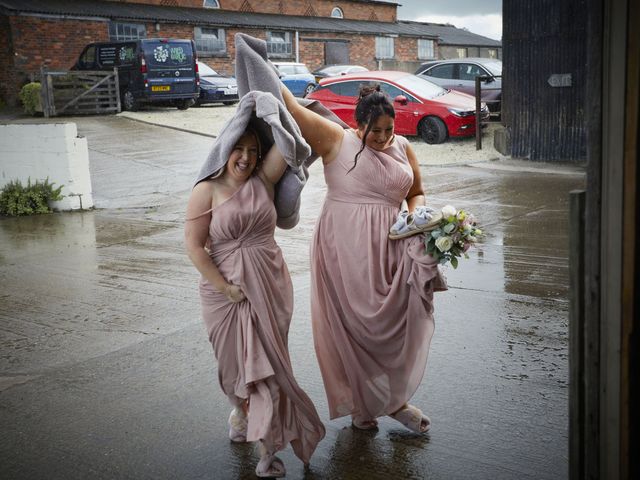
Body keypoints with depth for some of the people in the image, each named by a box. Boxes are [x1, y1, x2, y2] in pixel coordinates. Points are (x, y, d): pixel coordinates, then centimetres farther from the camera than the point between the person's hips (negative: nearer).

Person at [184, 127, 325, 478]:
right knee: (235, 359, 13)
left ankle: (267, 447, 9)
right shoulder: (207, 191, -6)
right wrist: (226, 288, -13)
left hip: (269, 285, 1)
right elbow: (194, 246, -10)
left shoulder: (263, 180, 2)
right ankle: (242, 410, 45)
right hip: (224, 289, -1)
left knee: (266, 360, 2)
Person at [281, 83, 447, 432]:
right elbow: (291, 108, -8)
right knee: (351, 327, 4)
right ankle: (360, 404, 21)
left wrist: (418, 215, -1)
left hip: (388, 248, 4)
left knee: (395, 322, 2)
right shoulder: (337, 141, -3)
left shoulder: (403, 148, 10)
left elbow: (416, 193, 19)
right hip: (344, 251, -3)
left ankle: (394, 400, 20)